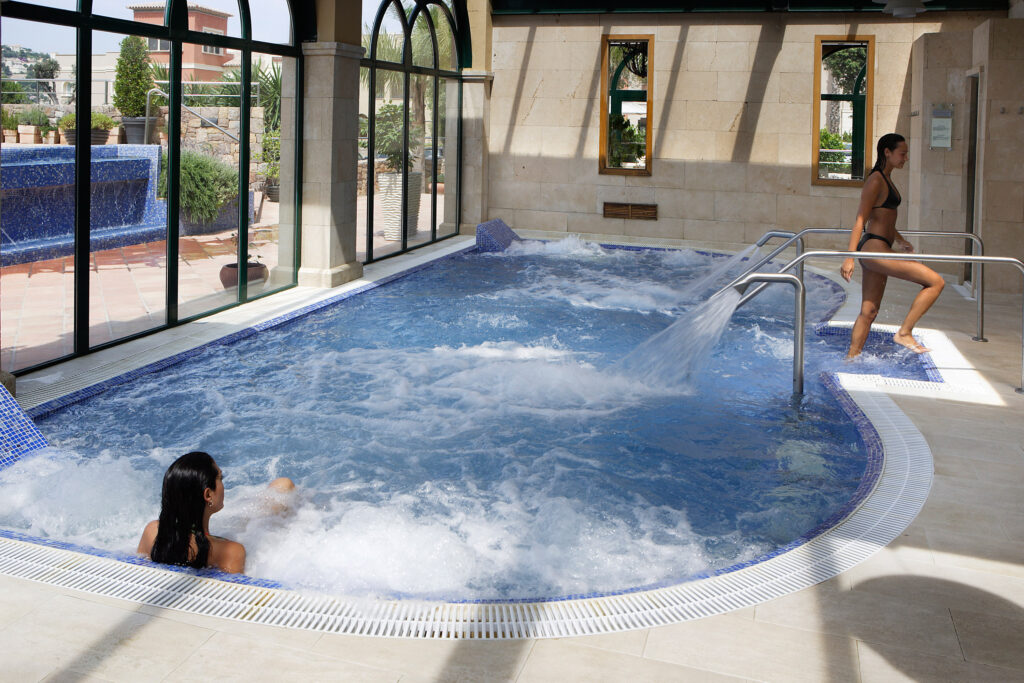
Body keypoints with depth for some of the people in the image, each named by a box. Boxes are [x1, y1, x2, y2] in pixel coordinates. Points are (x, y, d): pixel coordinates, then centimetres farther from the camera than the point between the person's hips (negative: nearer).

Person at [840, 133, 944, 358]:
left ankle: (851, 358, 18)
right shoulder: (875, 181, -11)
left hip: (877, 250, 10)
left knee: (869, 312, 12)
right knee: (936, 282, -12)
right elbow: (860, 221, -16)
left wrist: (900, 240, 27)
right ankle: (904, 332, -7)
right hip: (874, 248, -10)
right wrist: (850, 257, -20)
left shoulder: (886, 180, 18)